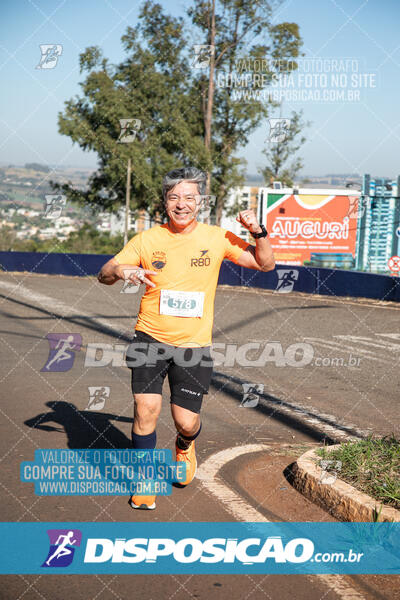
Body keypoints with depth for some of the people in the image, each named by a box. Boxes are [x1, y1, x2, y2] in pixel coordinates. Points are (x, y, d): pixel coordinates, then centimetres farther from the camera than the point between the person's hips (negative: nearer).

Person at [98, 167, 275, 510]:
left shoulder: (216, 238, -1)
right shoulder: (147, 240, -2)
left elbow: (265, 265, 4)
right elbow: (104, 275, 0)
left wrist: (259, 232, -15)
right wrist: (120, 270, -24)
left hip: (194, 344, 0)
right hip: (150, 339, 0)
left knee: (186, 422, -1)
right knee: (146, 409, -11)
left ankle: (185, 444, 38)